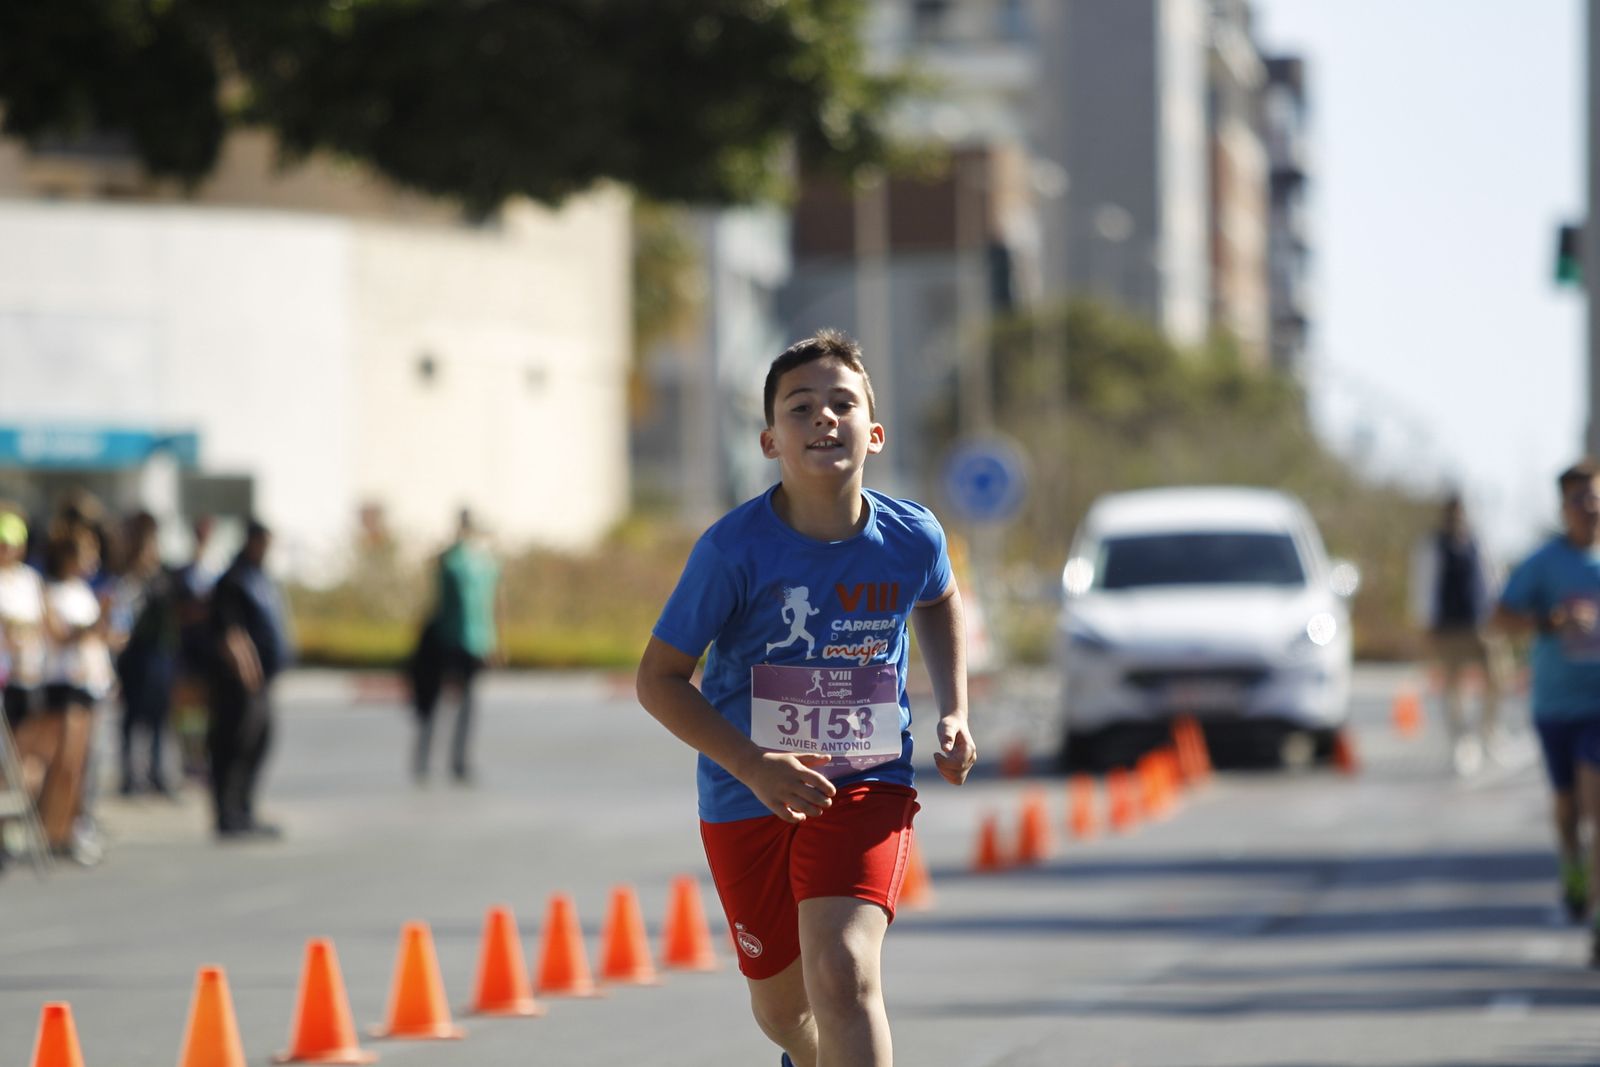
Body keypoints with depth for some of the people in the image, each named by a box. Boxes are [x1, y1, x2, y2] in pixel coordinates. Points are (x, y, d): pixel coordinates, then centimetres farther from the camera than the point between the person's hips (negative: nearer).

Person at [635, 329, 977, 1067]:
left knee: (844, 972, -24)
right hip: (749, 795, 0)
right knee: (781, 1003, 16)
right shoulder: (734, 549, -18)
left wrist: (953, 711, 5)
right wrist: (753, 766, -24)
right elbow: (659, 679, -12)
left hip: (866, 785, 0)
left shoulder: (911, 538, -9)